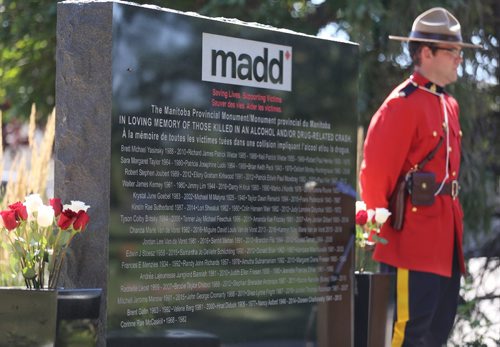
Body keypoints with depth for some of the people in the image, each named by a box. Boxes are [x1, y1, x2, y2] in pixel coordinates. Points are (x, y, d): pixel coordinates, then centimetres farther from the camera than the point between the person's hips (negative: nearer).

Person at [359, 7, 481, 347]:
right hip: (414, 238, -9)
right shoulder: (403, 104, -13)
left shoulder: (449, 104, 15)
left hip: (445, 237, 9)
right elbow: (375, 173, -16)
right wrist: (383, 229, -11)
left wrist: (454, 220, 18)